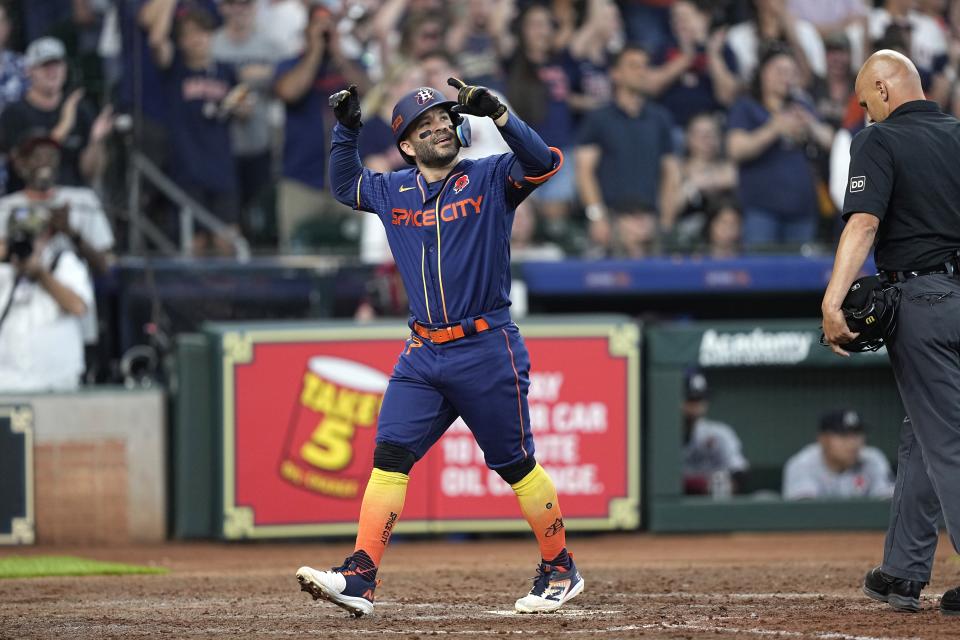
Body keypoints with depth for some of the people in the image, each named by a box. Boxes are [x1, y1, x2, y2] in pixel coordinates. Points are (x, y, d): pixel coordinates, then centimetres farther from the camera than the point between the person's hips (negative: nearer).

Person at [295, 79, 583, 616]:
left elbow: (544, 163, -20)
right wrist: (346, 129, 15)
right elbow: (346, 186, 30)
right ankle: (360, 579, -10)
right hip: (424, 356, 5)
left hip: (487, 350, -5)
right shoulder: (394, 192, 12)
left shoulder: (489, 180, -3)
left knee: (516, 464, 2)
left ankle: (561, 570, 17)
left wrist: (495, 111, -29)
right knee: (390, 457, -6)